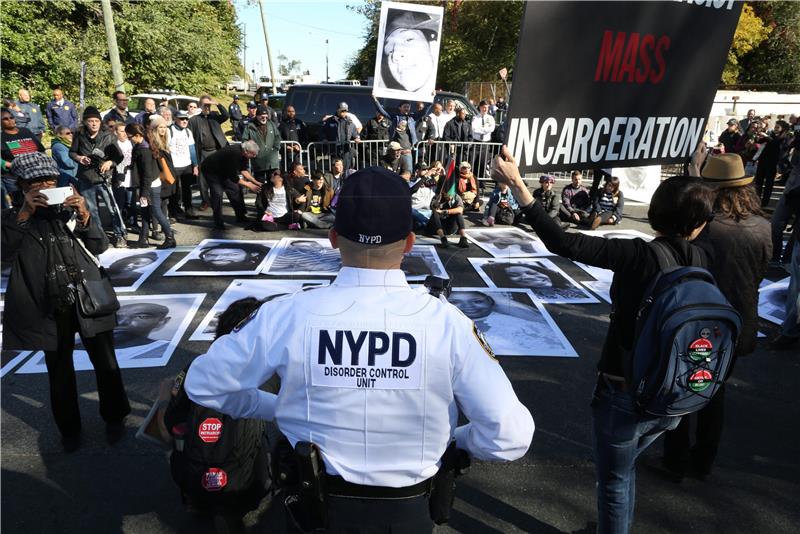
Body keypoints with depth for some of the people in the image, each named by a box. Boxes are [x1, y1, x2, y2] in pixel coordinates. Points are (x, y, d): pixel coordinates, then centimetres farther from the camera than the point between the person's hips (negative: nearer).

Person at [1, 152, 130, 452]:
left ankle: (114, 418, 29)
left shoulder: (69, 209, 3)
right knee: (59, 371, 13)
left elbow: (100, 247, -2)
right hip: (50, 308, 0)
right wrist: (24, 213, -21)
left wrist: (84, 216, -16)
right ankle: (69, 428, 32)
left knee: (105, 362, 8)